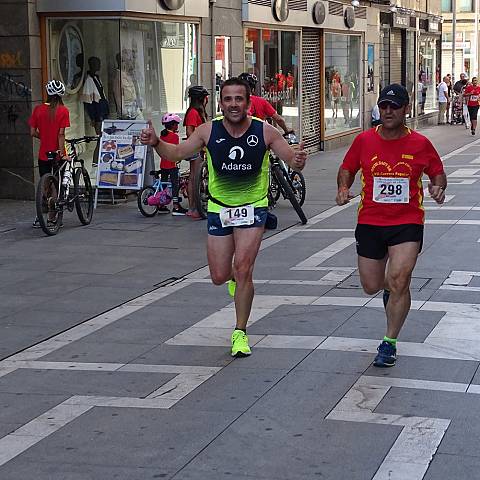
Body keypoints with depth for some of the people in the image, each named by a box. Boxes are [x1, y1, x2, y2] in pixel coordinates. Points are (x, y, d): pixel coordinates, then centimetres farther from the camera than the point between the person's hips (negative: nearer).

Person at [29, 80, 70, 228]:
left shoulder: (38, 109, -1)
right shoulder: (63, 110, -10)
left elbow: (33, 132, -1)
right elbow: (61, 134, -15)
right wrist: (62, 152, -12)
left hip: (43, 154, 3)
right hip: (57, 154, -2)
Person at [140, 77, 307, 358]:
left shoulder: (265, 132, -13)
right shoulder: (209, 131, -9)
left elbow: (293, 159, -9)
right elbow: (177, 153, 0)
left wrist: (299, 161, -33)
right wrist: (156, 143, -19)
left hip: (253, 209, -2)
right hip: (219, 210, 2)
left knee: (242, 269, -15)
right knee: (219, 276, 6)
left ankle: (240, 333, 0)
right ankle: (237, 277, 45)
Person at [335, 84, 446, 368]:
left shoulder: (420, 144, -2)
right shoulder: (364, 141, -1)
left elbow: (438, 173, 11)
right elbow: (347, 169, 12)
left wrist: (438, 187, -11)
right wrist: (343, 188, -8)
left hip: (408, 222, -2)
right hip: (370, 223, 2)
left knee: (399, 280, -18)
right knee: (371, 287, 9)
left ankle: (390, 344, -3)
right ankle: (391, 286, 49)